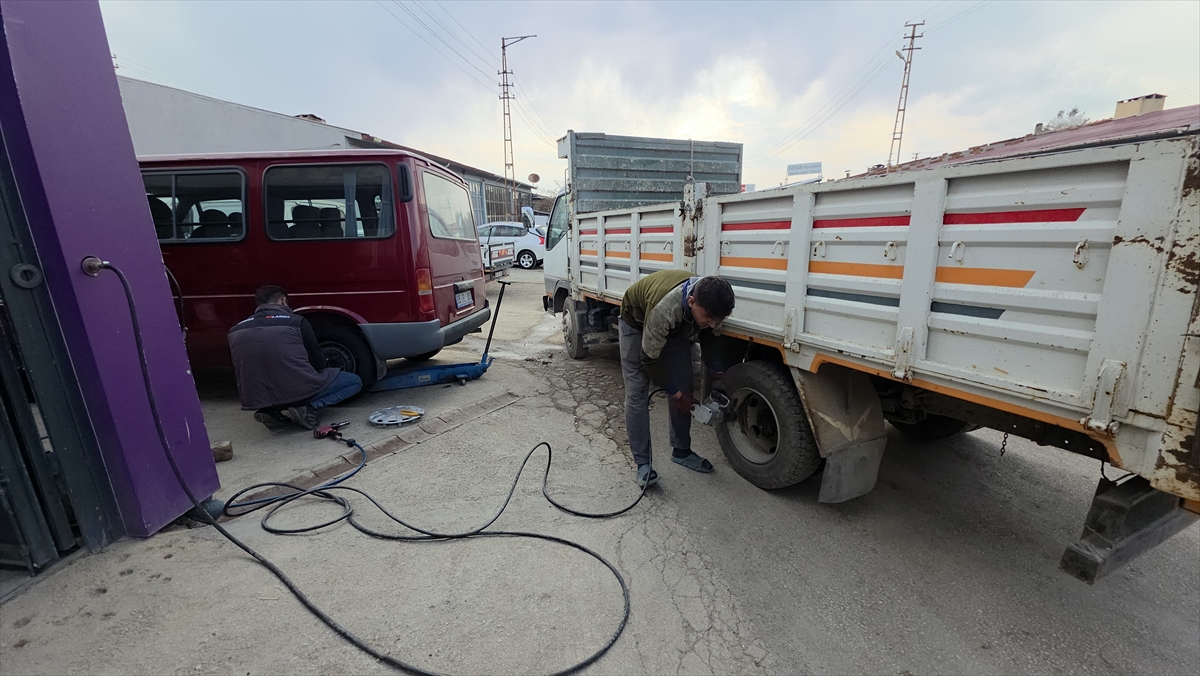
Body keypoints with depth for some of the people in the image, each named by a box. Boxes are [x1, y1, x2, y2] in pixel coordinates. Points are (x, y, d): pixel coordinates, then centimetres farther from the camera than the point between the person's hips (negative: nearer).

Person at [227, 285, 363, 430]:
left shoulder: (235, 331, 9)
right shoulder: (296, 321, -5)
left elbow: (240, 372, 17)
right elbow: (317, 361, 2)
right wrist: (327, 371, 26)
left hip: (256, 401, 5)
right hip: (298, 392, -5)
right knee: (354, 381, 13)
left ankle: (271, 411, 9)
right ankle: (309, 408, -7)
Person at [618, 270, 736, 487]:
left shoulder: (709, 305, -28)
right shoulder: (664, 308, -46)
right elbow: (650, 358, -31)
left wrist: (718, 374, -11)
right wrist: (675, 394, -20)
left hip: (676, 325, 5)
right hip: (637, 322, -5)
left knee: (684, 386, 2)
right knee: (637, 393, -11)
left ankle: (681, 451, 18)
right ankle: (643, 463, -2)